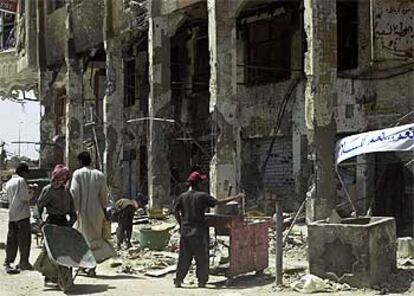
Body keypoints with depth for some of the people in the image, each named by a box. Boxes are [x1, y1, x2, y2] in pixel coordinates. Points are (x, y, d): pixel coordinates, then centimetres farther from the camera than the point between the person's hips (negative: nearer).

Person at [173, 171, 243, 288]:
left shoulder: (183, 196, 3)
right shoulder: (202, 196, -10)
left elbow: (176, 211, 6)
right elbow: (218, 202, -11)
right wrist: (235, 197, -4)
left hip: (185, 231, 4)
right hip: (199, 231, -4)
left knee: (184, 257, 10)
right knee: (201, 257, 6)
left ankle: (178, 280, 10)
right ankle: (202, 281, 10)